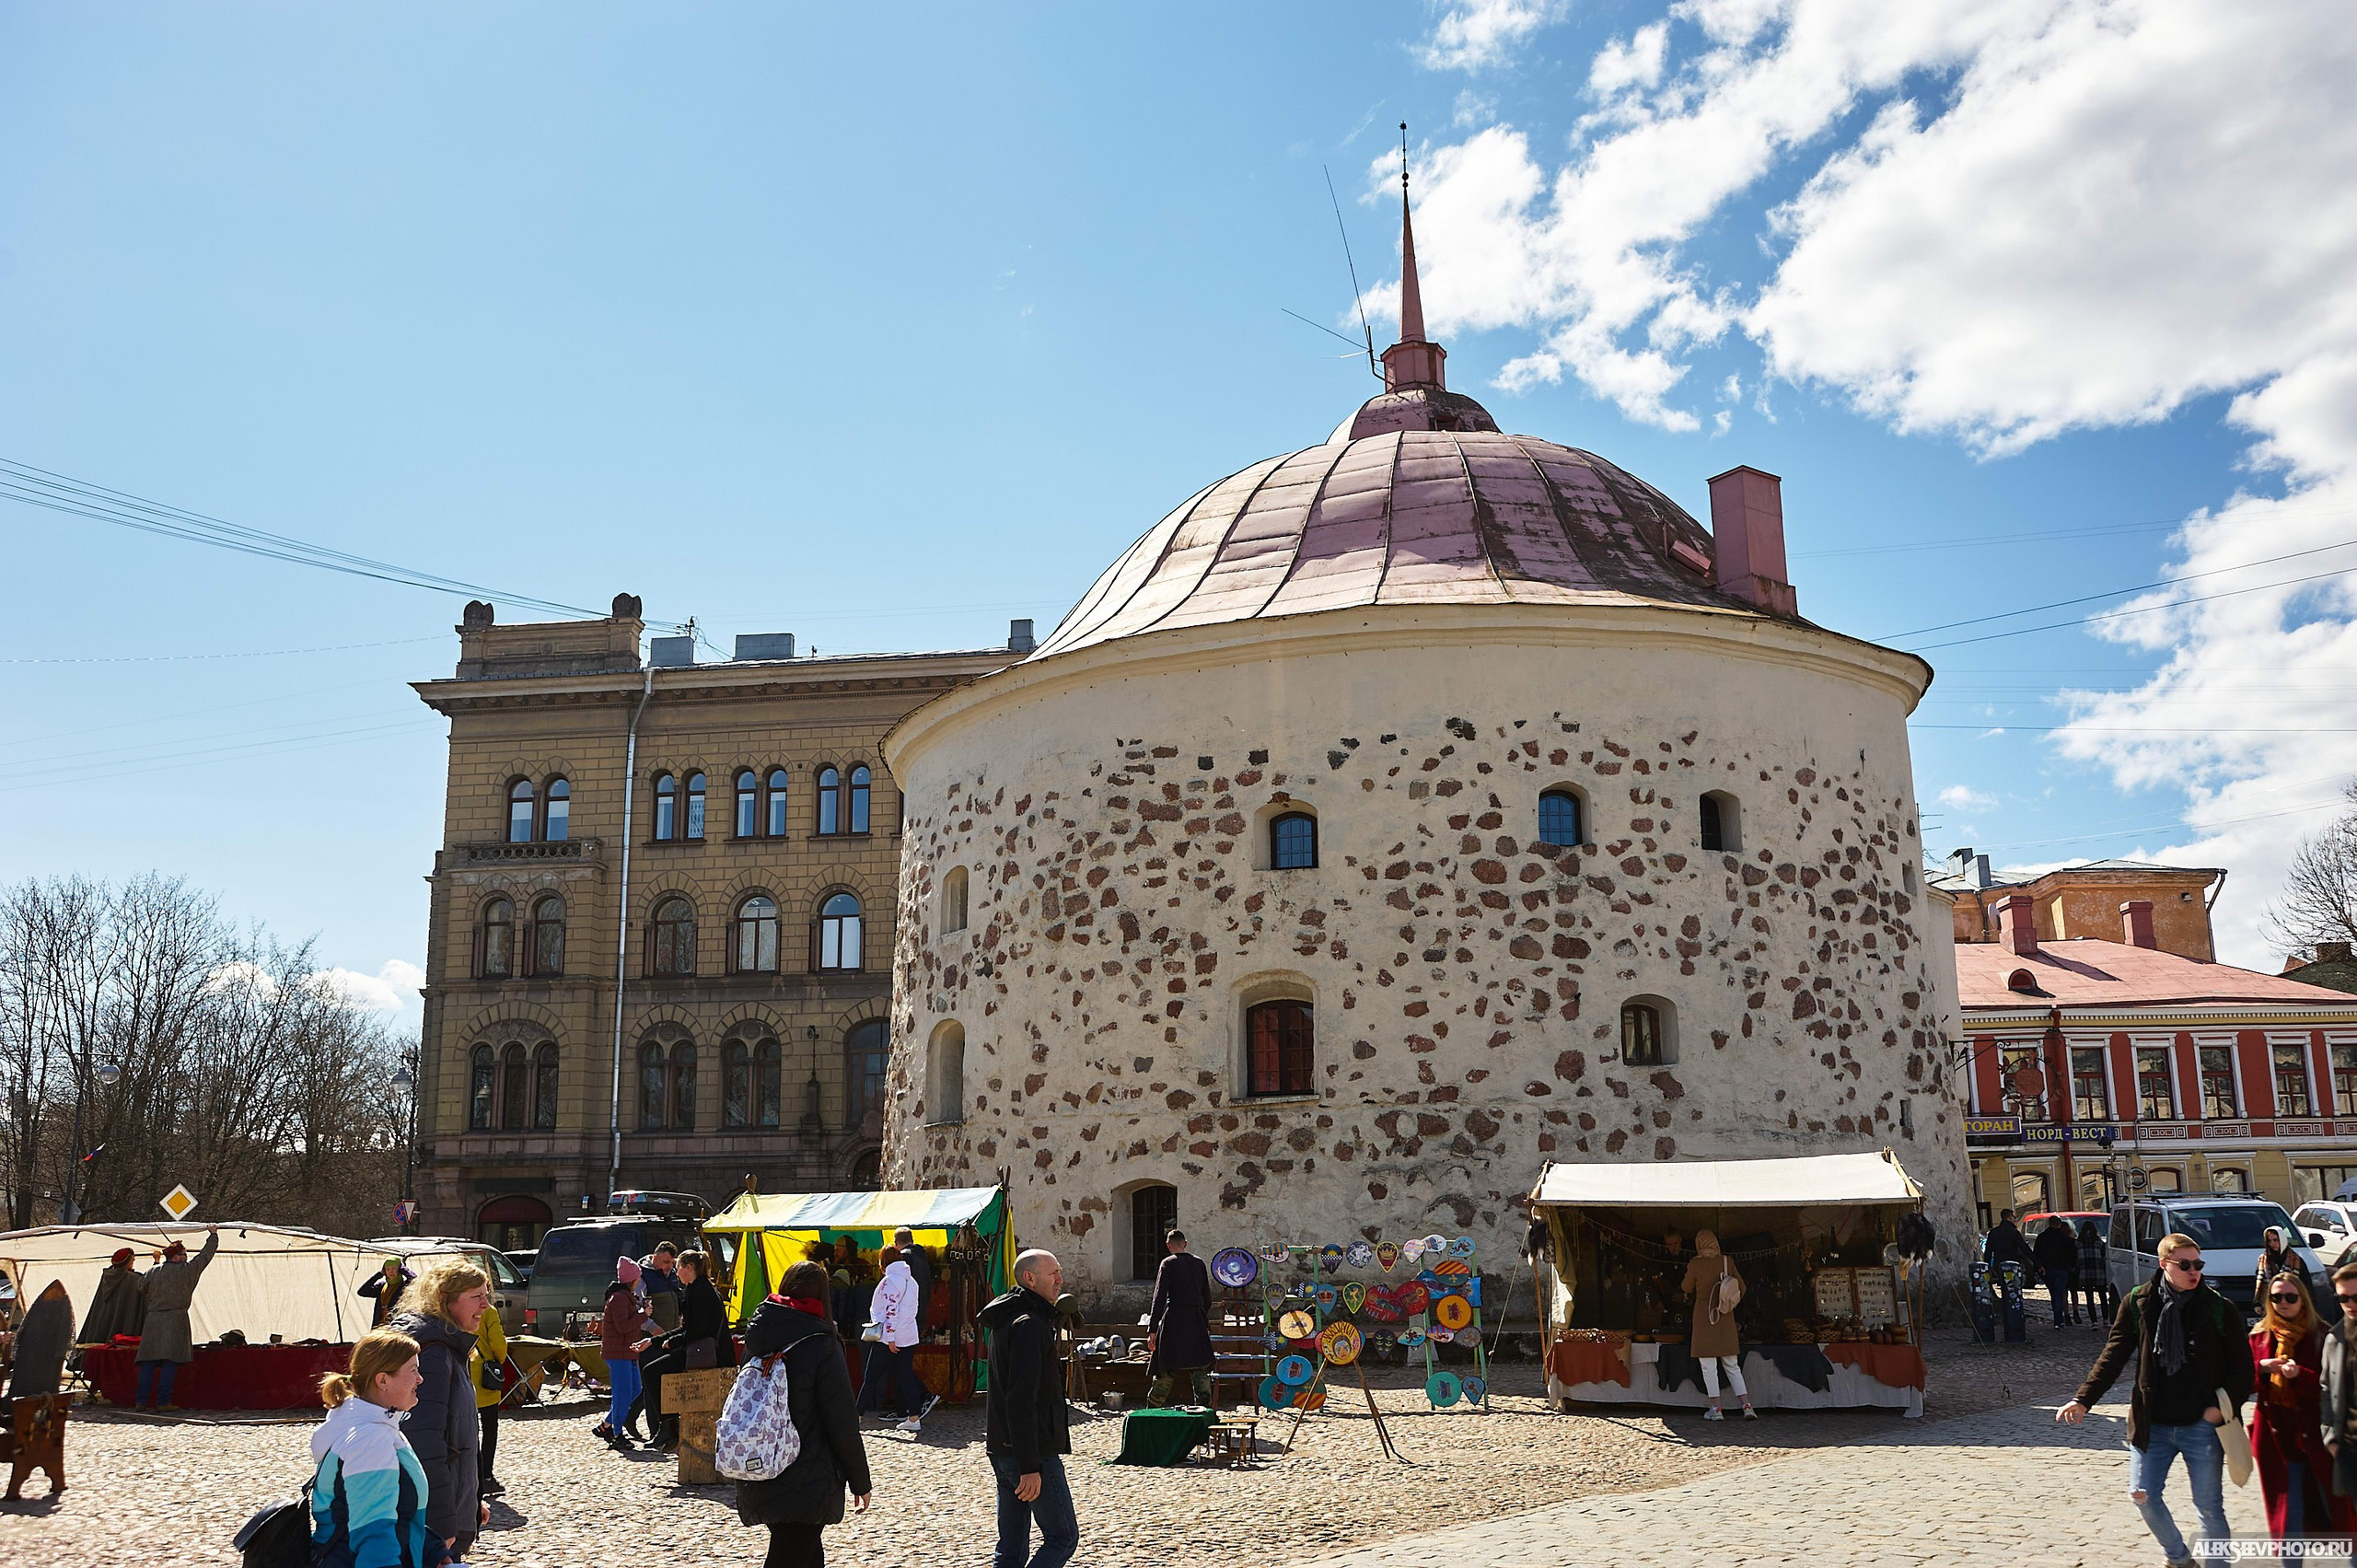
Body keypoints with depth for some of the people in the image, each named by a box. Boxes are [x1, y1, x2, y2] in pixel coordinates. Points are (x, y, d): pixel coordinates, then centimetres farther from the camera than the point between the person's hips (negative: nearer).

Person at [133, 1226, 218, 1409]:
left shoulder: (152, 1272, 11)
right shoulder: (187, 1271, 0)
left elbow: (146, 1296, 16)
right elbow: (205, 1256, 10)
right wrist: (213, 1235, 21)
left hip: (153, 1319, 5)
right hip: (176, 1319, -5)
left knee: (148, 1362, 6)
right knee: (170, 1362, -4)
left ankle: (141, 1401, 5)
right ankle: (163, 1402, -6)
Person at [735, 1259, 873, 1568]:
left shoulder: (758, 1342, 4)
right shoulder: (820, 1344, -14)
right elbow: (843, 1423, -12)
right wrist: (861, 1483, -2)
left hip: (759, 1484, 7)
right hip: (807, 1486, -7)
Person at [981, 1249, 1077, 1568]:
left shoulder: (1007, 1321, 16)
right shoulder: (1028, 1325, -16)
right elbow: (1021, 1401, -23)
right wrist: (1030, 1466, -24)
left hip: (1001, 1450, 10)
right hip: (1032, 1453, -10)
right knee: (1063, 1537, -2)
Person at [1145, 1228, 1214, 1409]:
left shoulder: (1168, 1264, -4)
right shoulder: (1199, 1263, 10)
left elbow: (1159, 1297, -10)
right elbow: (1207, 1297, 15)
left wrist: (1152, 1330, -11)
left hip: (1174, 1319, -3)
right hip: (1197, 1320, 3)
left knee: (1166, 1369, 5)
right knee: (1199, 1368, 6)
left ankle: (1152, 1409, 13)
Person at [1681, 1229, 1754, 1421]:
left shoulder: (1695, 1264, -10)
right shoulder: (1727, 1261, -2)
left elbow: (1687, 1288, 3)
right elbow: (1741, 1287, 5)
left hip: (1704, 1317, -4)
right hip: (1725, 1318, 4)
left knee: (1708, 1365, 2)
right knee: (1732, 1365, 11)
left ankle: (1716, 1409, 1)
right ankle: (1747, 1406, 4)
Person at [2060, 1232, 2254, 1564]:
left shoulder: (2219, 1309, -5)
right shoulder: (2138, 1304, -1)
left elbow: (2242, 1366, 0)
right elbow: (2113, 1356, 0)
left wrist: (2225, 1406, -13)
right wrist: (2083, 1399, -8)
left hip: (2202, 1425, -2)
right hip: (2153, 1424, 2)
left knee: (2209, 1506, 4)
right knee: (2142, 1495, 5)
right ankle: (2178, 1557, 28)